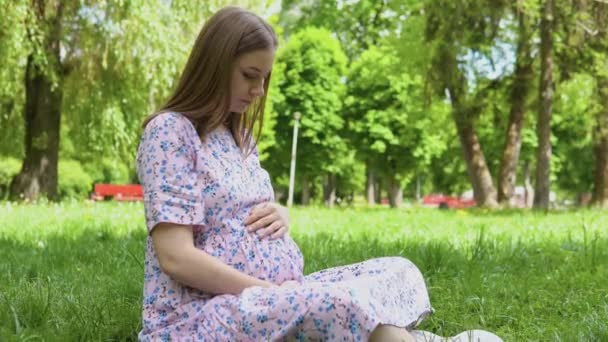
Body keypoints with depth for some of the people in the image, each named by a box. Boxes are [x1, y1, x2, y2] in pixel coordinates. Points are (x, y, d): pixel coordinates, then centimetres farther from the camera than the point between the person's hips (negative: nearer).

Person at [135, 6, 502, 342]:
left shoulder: (241, 137, 17)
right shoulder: (170, 131, -9)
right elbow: (175, 257, -18)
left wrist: (280, 216, 2)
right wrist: (270, 292, -17)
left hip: (273, 302, 9)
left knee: (398, 272, -7)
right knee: (342, 305, -34)